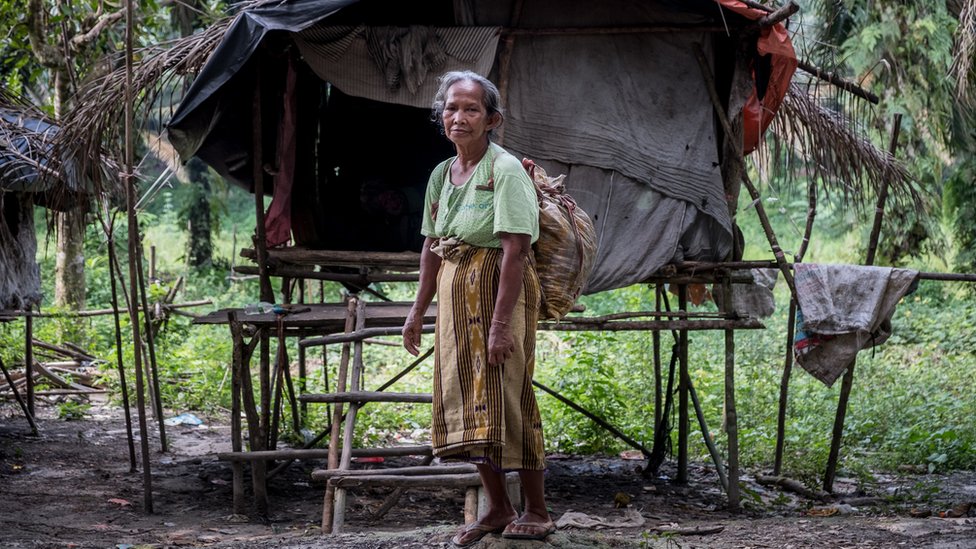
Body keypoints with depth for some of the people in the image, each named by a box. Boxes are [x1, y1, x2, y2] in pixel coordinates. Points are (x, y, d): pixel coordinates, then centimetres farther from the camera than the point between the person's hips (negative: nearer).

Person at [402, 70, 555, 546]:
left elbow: (514, 251, -20)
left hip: (500, 290, -8)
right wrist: (419, 309, 15)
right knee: (466, 401, 10)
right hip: (456, 293, 8)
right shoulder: (441, 174, 9)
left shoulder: (506, 171, -14)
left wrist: (500, 323, -25)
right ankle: (498, 508, 22)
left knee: (504, 398, -5)